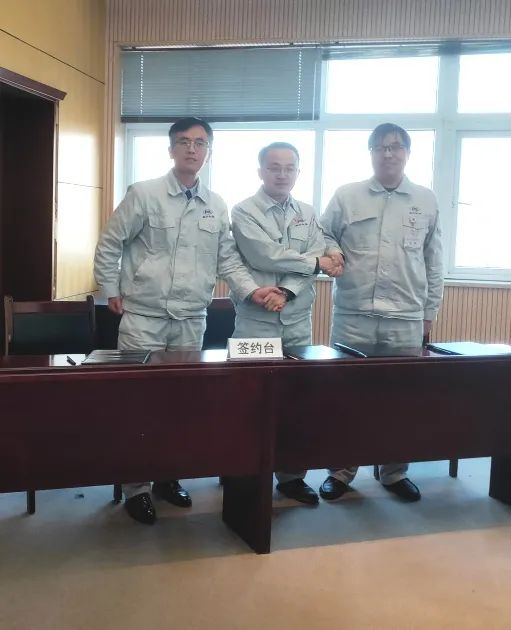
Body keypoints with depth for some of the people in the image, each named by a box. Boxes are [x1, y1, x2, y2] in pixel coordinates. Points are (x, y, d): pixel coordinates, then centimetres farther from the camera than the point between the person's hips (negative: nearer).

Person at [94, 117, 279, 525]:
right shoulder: (144, 193, -3)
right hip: (144, 315, -4)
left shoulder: (217, 206, 8)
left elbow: (228, 258, 8)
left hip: (191, 319, 4)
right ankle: (136, 487, 13)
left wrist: (252, 291, -5)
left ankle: (169, 476, 27)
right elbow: (110, 244, 1)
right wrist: (112, 291, -2)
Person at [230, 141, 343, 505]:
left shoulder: (308, 214, 10)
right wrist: (315, 262, -7)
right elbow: (267, 256, -17)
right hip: (256, 321, -4)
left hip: (298, 322, 4)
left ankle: (292, 476, 17)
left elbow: (318, 261, -2)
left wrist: (287, 292, -18)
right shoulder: (244, 212, -3)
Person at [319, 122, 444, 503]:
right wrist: (331, 253, -12)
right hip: (353, 315, -1)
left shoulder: (426, 201, 8)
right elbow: (323, 236, 11)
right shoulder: (346, 196, 4)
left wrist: (431, 310, 9)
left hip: (406, 319, 1)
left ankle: (395, 472, 25)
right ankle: (341, 470, 21)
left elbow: (434, 260, 10)